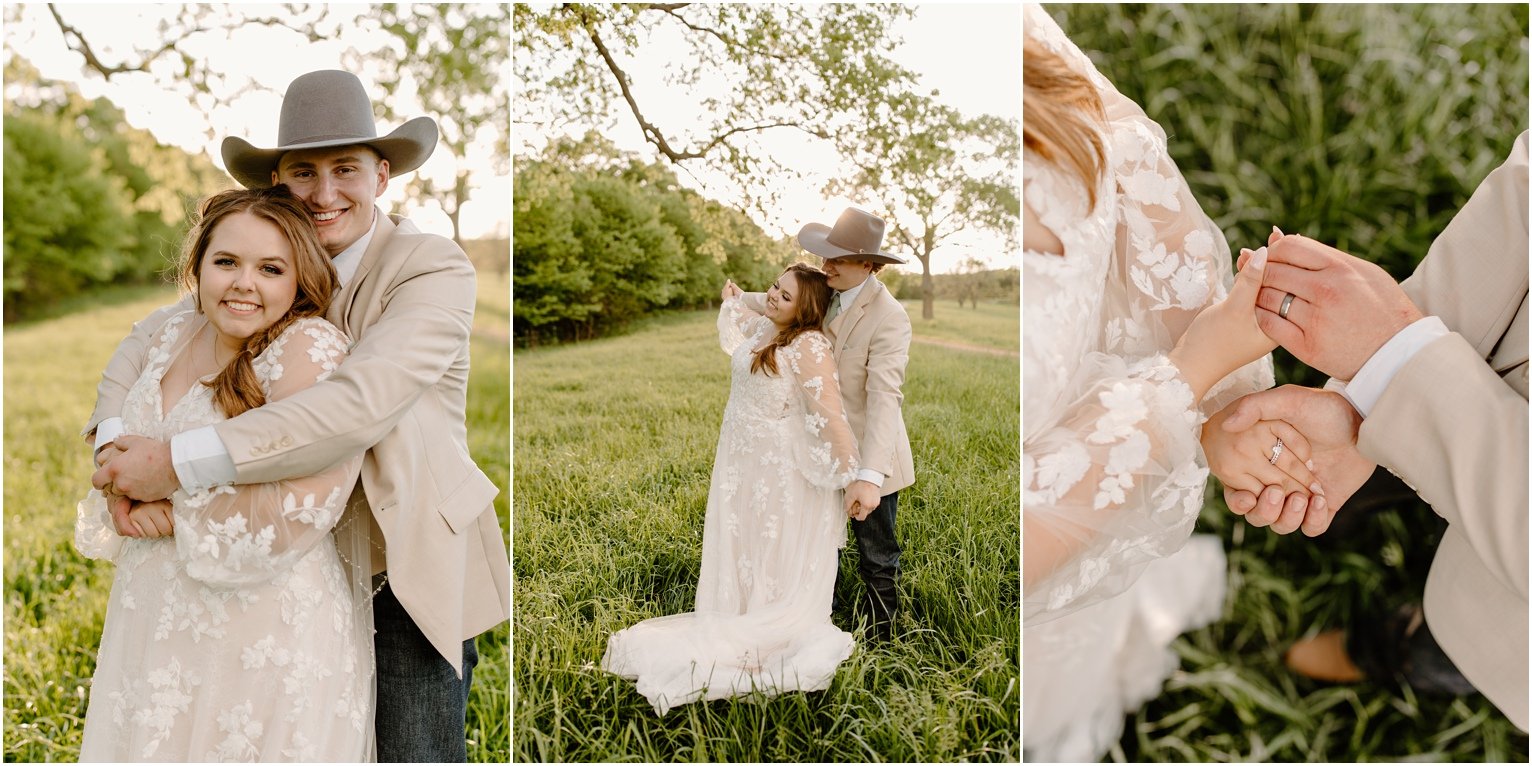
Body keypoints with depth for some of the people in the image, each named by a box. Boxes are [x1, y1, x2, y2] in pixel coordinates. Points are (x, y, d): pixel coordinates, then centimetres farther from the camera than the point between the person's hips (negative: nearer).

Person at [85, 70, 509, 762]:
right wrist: (119, 450, -12)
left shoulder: (434, 268, -16)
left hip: (413, 568, -5)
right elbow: (153, 335, 8)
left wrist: (180, 463, -30)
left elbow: (360, 405, -29)